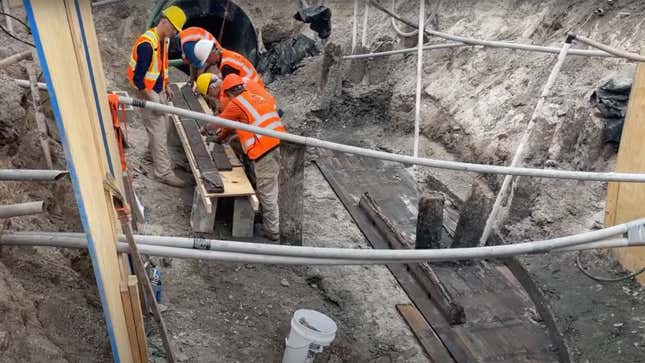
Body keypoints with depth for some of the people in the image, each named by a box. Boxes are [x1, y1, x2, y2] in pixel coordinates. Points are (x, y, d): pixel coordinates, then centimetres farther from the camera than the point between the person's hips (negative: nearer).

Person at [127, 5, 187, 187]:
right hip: (147, 93, -9)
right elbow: (137, 78, -24)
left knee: (163, 125, 20)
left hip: (158, 91, 9)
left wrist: (166, 88, 17)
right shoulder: (147, 44, -25)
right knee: (158, 132, -7)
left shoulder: (164, 40, 5)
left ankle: (154, 154, 42)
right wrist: (152, 100, -21)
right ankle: (164, 172, -1)